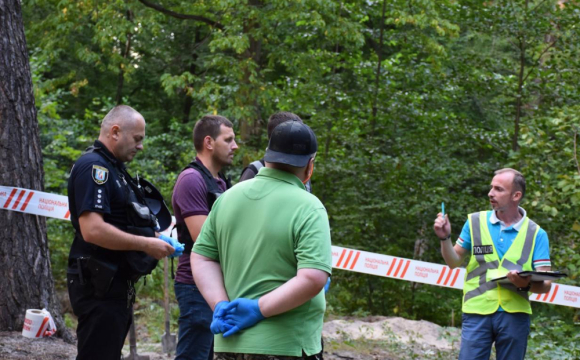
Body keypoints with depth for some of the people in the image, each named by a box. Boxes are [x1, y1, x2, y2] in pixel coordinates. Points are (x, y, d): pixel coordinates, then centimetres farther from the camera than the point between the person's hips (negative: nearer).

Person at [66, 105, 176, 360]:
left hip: (117, 284, 10)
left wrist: (154, 238, 9)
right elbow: (92, 230, -25)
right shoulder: (94, 167, -14)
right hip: (99, 286, -10)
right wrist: (146, 245, -17)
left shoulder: (113, 168, 18)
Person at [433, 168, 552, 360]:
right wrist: (445, 238, -6)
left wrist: (526, 285, -23)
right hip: (477, 312, 0)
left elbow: (545, 285, -1)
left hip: (514, 314, 0)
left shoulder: (536, 234, 2)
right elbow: (454, 262, 12)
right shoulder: (475, 222, 6)